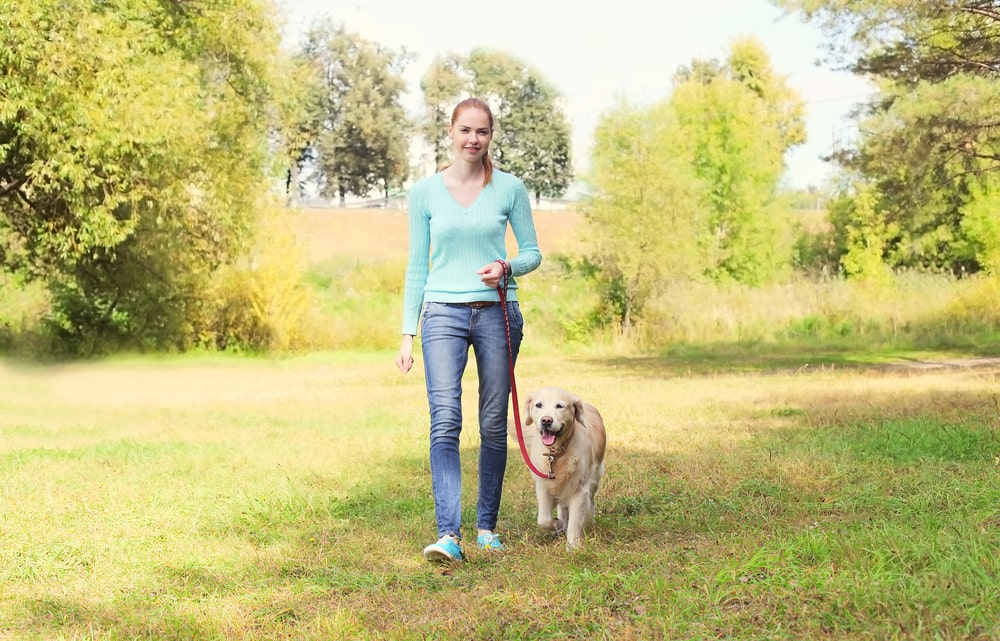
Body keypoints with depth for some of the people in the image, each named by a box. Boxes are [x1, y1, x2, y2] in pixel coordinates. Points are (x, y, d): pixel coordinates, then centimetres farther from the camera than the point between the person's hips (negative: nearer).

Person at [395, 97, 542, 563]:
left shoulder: (510, 188, 3)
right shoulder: (424, 192, 4)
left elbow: (532, 251, 9)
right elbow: (417, 266, 7)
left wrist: (506, 268, -14)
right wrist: (407, 333, 3)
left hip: (497, 312, 1)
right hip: (444, 314, -1)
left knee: (493, 425, 6)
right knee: (445, 421, -15)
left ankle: (487, 525, 22)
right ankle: (448, 534, -21)